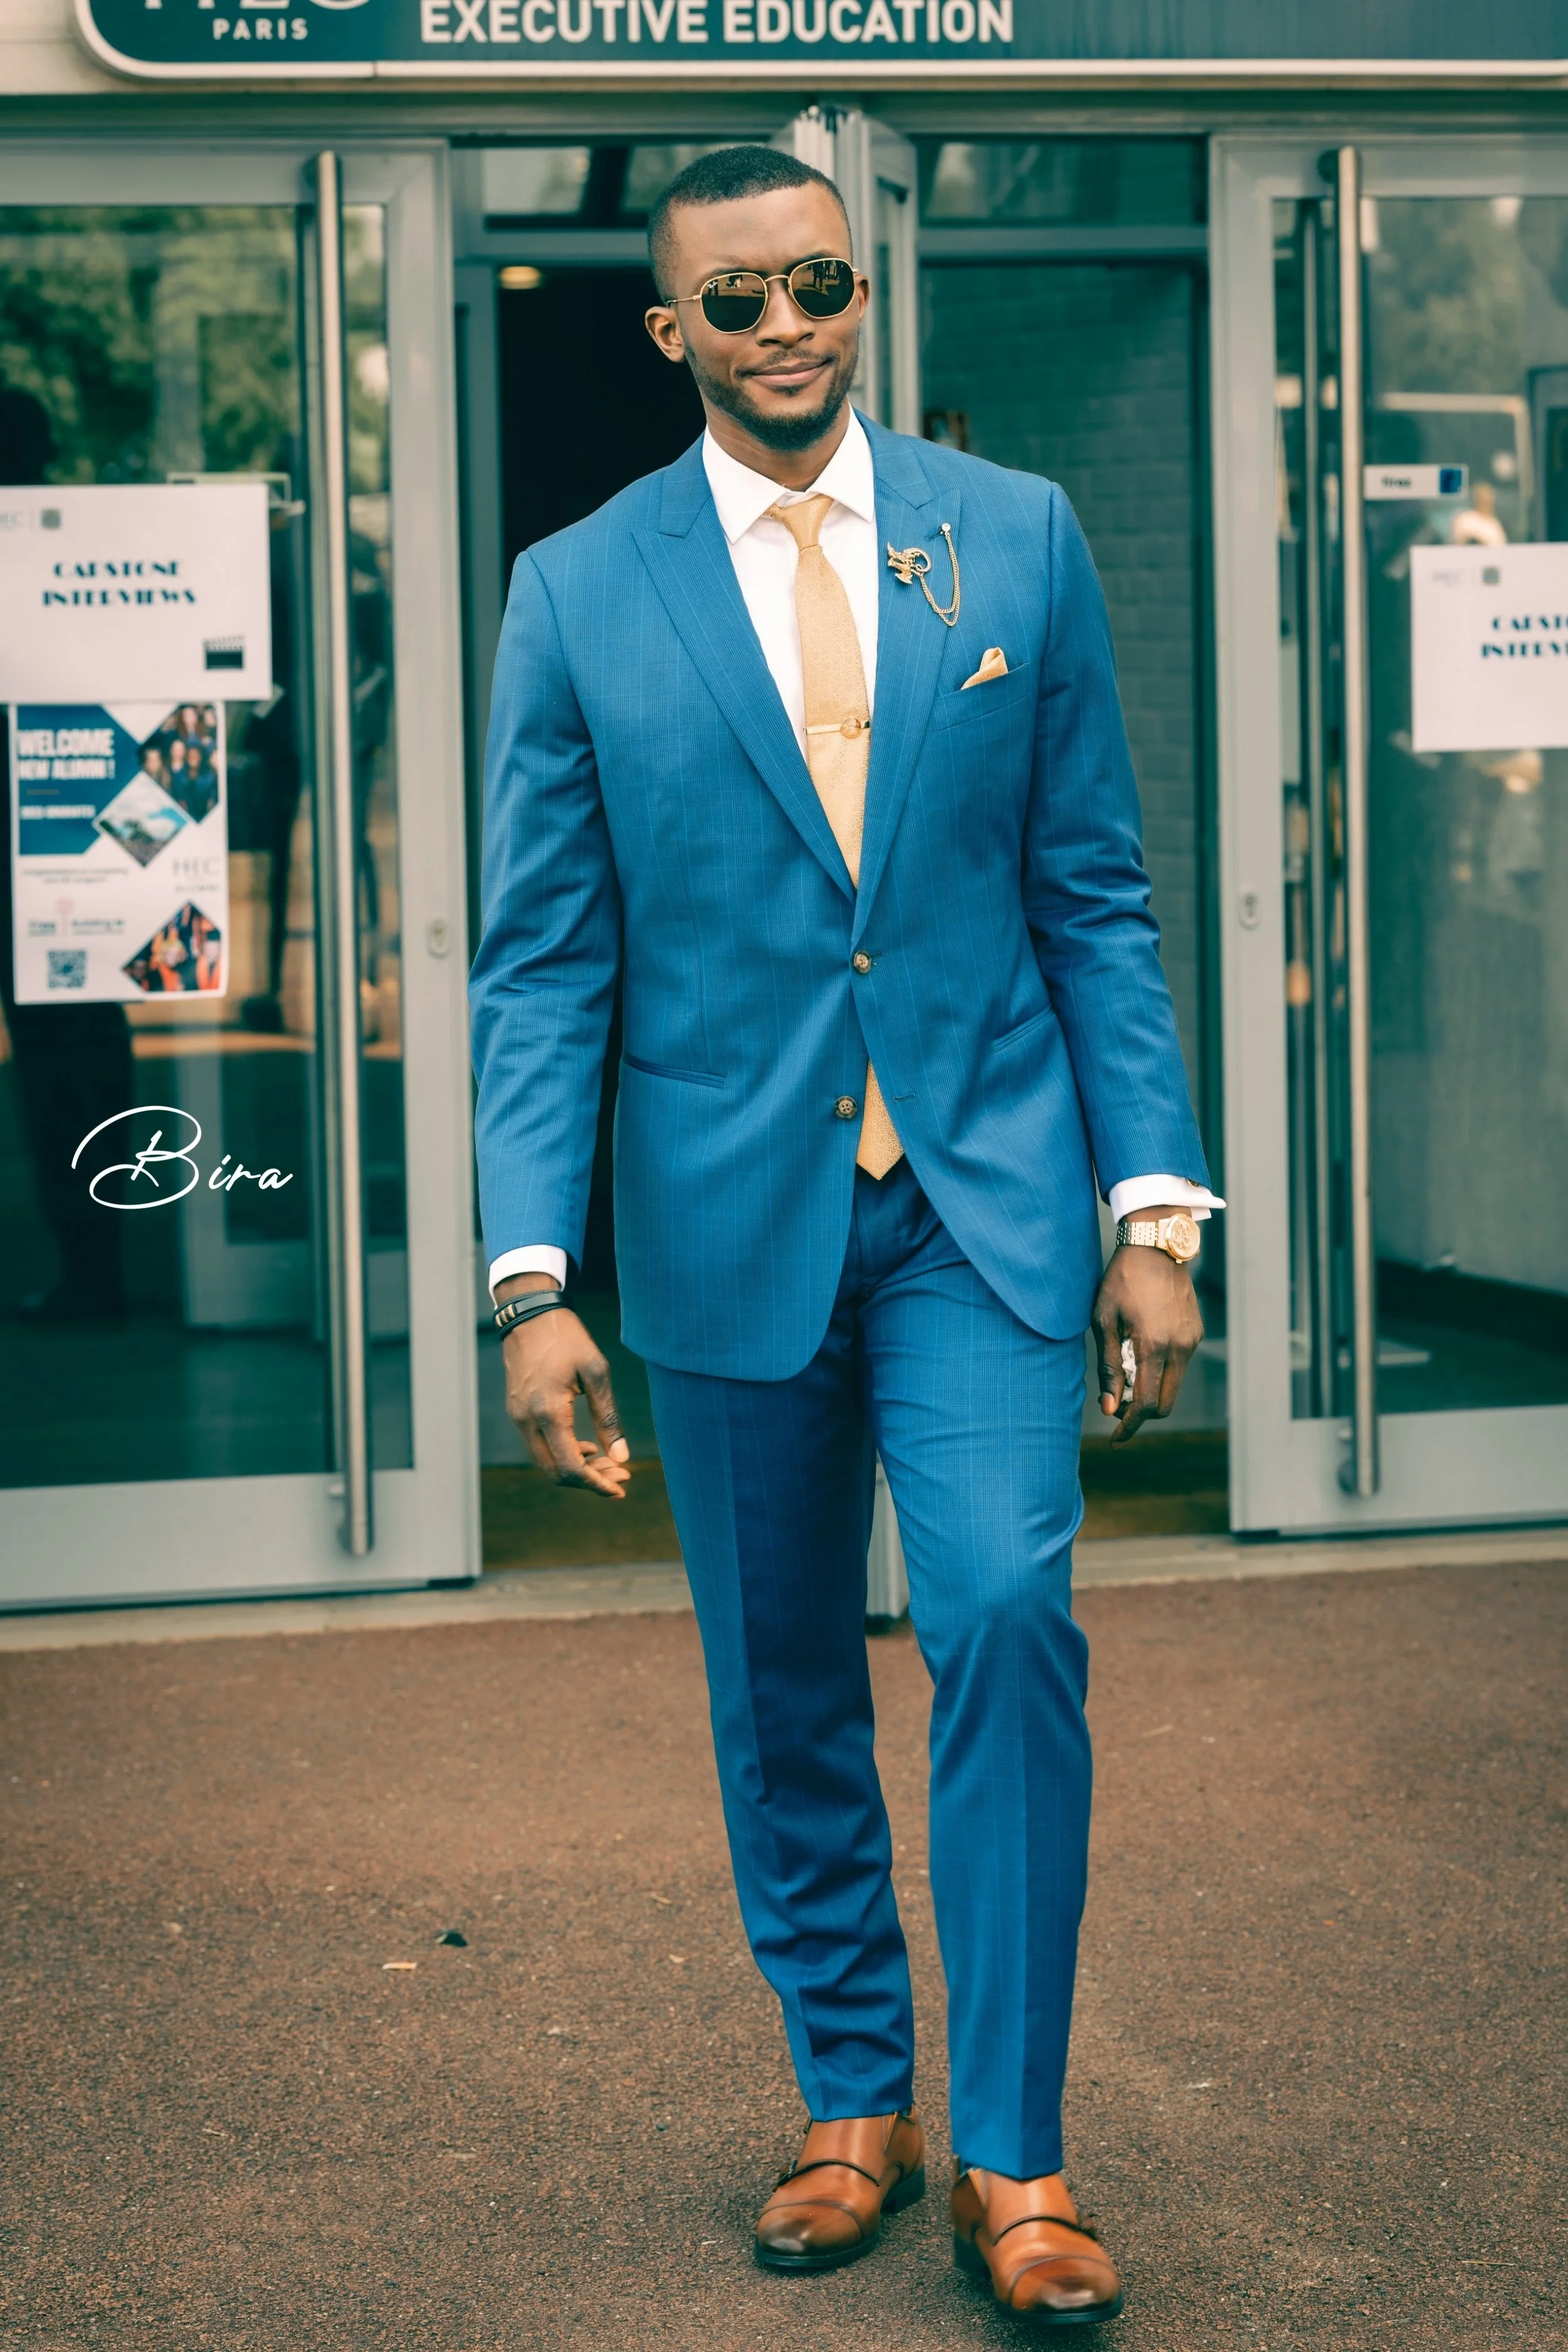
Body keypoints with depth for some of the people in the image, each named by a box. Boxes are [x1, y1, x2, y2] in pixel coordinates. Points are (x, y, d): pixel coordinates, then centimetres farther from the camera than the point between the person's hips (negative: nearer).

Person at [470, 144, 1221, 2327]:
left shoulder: (1018, 535, 3)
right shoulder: (578, 593, 1)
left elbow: (1095, 897, 5)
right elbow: (543, 965, 1)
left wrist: (1155, 1205, -2)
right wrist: (535, 1283, -8)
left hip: (985, 1191, -1)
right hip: (731, 1215, 1)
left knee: (1009, 1617, -12)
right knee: (780, 1690, 9)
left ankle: (1012, 2154, 0)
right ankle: (853, 2099, 27)